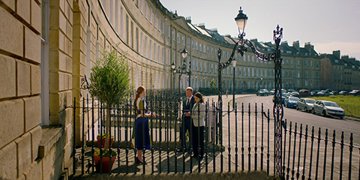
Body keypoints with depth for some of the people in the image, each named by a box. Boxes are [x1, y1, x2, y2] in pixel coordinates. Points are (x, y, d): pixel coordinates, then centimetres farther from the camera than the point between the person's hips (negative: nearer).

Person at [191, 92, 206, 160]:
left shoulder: (202, 105, -10)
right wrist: (191, 114, 0)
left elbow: (201, 115, -16)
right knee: (194, 140, 10)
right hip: (194, 124, 7)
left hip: (200, 125, -7)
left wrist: (192, 116, -13)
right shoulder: (195, 104, 12)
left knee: (200, 140, 1)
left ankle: (201, 155, 11)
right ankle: (195, 154, 21)